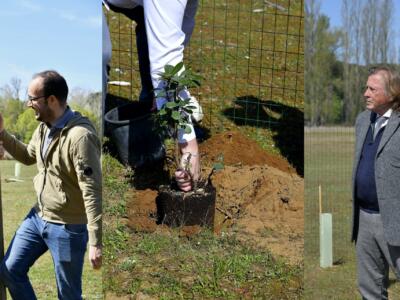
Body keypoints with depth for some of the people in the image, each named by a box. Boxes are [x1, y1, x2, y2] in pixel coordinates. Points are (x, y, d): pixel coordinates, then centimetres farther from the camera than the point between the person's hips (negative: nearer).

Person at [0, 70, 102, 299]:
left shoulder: (80, 136, -26)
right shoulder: (43, 128, 3)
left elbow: (93, 192, -27)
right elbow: (28, 156, 24)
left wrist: (95, 243, -28)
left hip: (68, 228, -8)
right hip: (38, 217, 8)